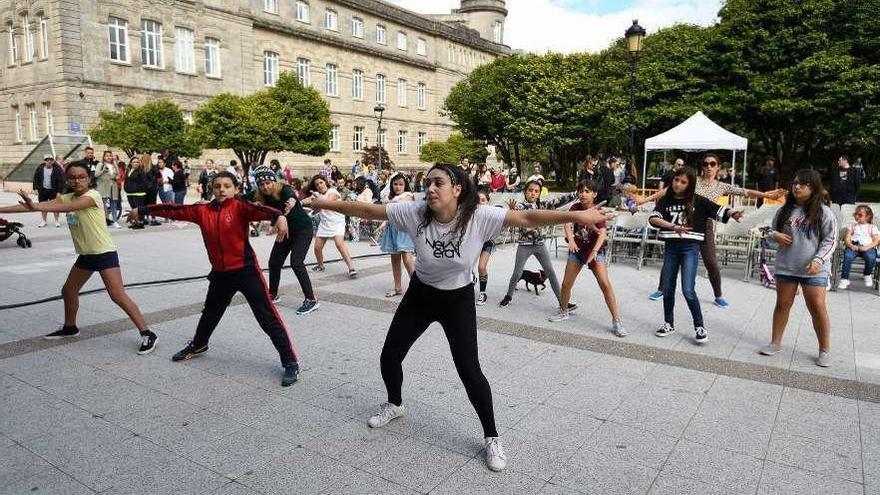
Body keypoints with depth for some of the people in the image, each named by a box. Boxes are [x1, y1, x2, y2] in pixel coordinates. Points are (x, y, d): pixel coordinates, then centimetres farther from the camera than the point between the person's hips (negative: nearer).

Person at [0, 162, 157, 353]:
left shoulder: (93, 195, -16)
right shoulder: (67, 197, 6)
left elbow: (70, 207, -33)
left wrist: (37, 207, -47)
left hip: (104, 253, -8)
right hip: (85, 255, 8)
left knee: (118, 296, -15)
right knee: (68, 291, 20)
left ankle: (147, 334, -12)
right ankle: (69, 327, 43)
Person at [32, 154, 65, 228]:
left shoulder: (57, 169, -9)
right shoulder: (40, 168, 1)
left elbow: (61, 181, -11)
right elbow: (35, 179, 8)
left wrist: (59, 192, -14)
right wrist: (36, 189, 1)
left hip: (53, 191, -3)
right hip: (42, 190, 3)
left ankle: (56, 221, 14)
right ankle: (44, 221, 23)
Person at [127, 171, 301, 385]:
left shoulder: (240, 207, -13)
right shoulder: (203, 211, 3)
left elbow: (258, 209, -32)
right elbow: (176, 210, 12)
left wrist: (278, 216, -53)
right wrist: (142, 210, 19)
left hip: (246, 270, -6)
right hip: (220, 273, 6)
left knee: (268, 317, -6)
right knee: (211, 312, 29)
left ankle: (291, 362, 0)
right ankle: (197, 346, 56)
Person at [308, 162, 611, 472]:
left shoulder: (479, 217, -26)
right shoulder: (415, 212, -20)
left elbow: (526, 218, -32)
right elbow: (368, 211, -13)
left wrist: (577, 216, -39)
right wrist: (327, 204, -12)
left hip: (458, 300, -3)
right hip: (420, 295, 3)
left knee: (469, 371, -9)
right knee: (389, 357, 10)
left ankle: (492, 438, 14)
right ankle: (395, 405, 43)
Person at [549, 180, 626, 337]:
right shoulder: (575, 208, -5)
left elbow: (603, 233, -28)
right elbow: (568, 224, -19)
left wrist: (595, 251, -44)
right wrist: (570, 239, -40)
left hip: (595, 250, -4)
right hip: (577, 250, 4)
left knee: (605, 284, -18)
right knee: (566, 284, 8)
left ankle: (616, 321, -12)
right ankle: (563, 312, 34)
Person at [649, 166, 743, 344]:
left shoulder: (698, 201, -1)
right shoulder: (665, 200, 3)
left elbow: (720, 211, -7)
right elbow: (653, 218, -12)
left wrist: (733, 214, -28)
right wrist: (673, 226, -26)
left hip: (690, 247, -3)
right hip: (671, 246, 3)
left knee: (688, 290, -9)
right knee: (667, 289, 9)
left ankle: (700, 327, 7)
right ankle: (669, 324, 26)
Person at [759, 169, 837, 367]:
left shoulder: (823, 212, -4)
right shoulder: (785, 210, 8)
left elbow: (830, 241, -5)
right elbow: (772, 230, 18)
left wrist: (818, 260, -18)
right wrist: (775, 235, -6)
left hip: (814, 270, -4)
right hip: (785, 267, 4)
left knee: (818, 308, -3)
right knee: (782, 305, 11)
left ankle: (825, 350, 11)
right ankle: (775, 343, 22)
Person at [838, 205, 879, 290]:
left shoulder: (872, 227, 19)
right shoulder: (852, 226, 23)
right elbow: (847, 239, 11)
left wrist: (867, 247, -14)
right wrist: (850, 245, -12)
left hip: (867, 247, -1)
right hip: (853, 246, 1)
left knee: (871, 257, -34)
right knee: (848, 256, -34)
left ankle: (868, 275, -1)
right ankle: (844, 279, -28)